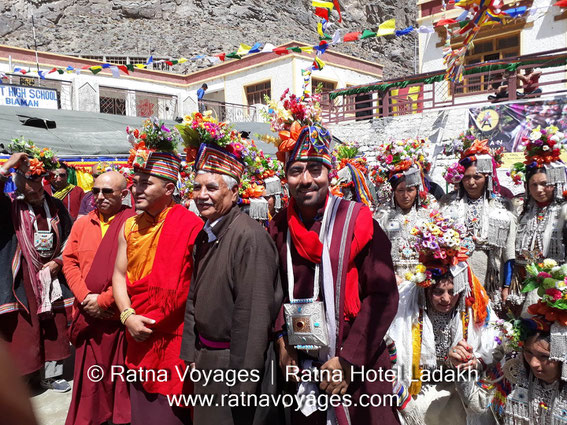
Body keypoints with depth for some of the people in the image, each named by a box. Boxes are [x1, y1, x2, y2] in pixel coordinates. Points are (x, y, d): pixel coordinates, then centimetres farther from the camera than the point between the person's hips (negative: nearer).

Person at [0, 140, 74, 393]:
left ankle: (50, 374, 30)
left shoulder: (55, 206, 3)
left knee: (54, 329, 14)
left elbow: (69, 237, 10)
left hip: (51, 277, 4)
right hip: (21, 280, -4)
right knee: (21, 331, 3)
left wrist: (58, 261, -1)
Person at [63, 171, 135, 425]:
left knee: (120, 377, 8)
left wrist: (103, 300, -13)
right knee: (89, 377, 16)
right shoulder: (82, 224, 8)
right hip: (87, 315, 4)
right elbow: (69, 261, 6)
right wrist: (86, 298, -7)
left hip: (119, 315, -4)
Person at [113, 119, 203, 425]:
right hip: (139, 340, 6)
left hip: (174, 340, -6)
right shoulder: (130, 227, 5)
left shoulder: (190, 226, -16)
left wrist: (154, 321, -12)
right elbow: (119, 274, 8)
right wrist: (128, 316, -6)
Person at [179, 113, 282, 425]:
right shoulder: (204, 235, 3)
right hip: (205, 358, 8)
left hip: (235, 360, -8)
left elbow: (254, 315, -23)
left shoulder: (249, 236, -22)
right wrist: (190, 353, 11)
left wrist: (243, 382, -19)